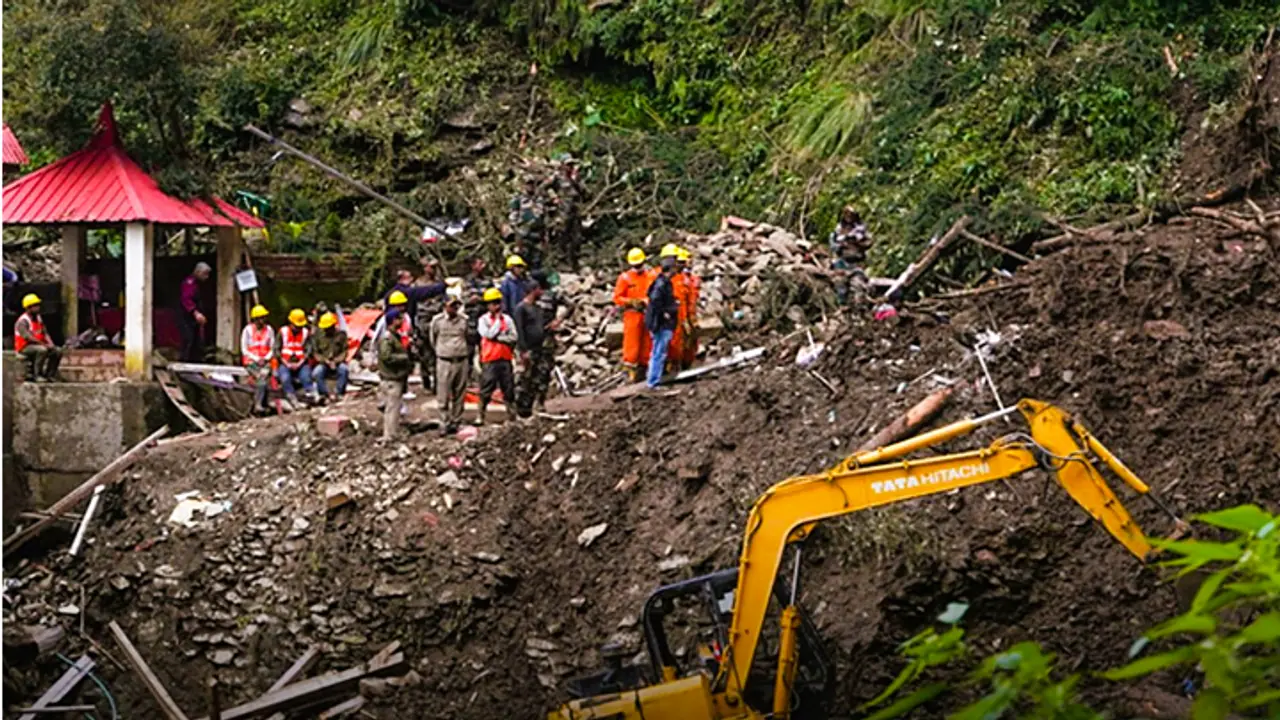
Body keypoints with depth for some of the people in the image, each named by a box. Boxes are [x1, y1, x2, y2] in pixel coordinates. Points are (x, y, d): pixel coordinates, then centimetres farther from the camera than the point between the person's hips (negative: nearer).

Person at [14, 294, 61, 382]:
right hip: (25, 347, -8)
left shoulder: (39, 319, 12)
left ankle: (49, 375, -3)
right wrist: (45, 345, -28)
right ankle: (37, 375, -27)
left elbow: (45, 334, 11)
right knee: (42, 350, -34)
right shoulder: (22, 321, -15)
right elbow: (28, 337, -25)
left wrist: (51, 344, -9)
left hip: (37, 346, 8)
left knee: (57, 352, -7)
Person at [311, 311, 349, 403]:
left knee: (344, 369, -35)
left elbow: (344, 353, -1)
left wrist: (335, 361, -18)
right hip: (323, 363, 0)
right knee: (316, 373, -32)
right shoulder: (318, 334, 3)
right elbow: (315, 353, 4)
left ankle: (339, 393, -23)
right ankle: (325, 395, -18)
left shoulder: (341, 334, 2)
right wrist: (326, 361, -12)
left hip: (337, 362, 0)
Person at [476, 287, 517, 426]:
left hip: (505, 358, 3)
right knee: (486, 389, -2)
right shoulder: (484, 319, 0)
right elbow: (489, 334, -15)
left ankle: (511, 414, 15)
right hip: (490, 359, -3)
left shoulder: (507, 319, 8)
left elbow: (514, 337, 1)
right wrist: (498, 319, -7)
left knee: (509, 388, 7)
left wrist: (497, 337, -10)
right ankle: (480, 416, 4)